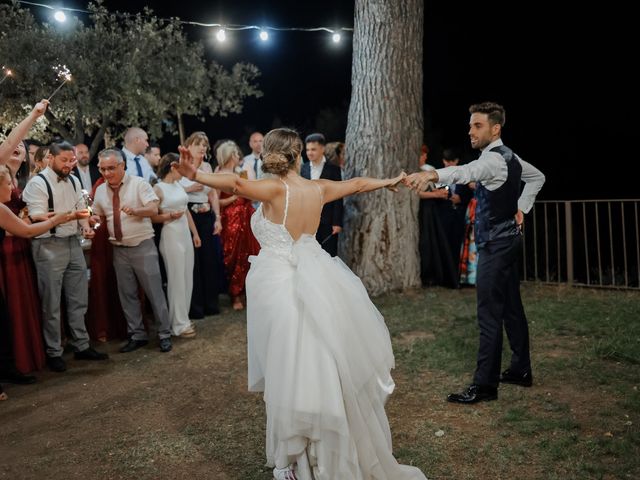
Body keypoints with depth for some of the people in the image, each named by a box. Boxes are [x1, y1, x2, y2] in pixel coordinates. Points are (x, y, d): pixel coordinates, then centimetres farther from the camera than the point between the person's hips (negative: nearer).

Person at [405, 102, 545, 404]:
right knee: (511, 308, 17)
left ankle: (485, 385, -3)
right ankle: (521, 370, 28)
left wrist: (431, 175, -59)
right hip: (508, 239, 11)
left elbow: (466, 172, -42)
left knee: (489, 315, -8)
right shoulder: (509, 156, 12)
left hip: (496, 245, -11)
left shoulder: (493, 159, -19)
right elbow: (537, 177, 29)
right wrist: (521, 209, 19)